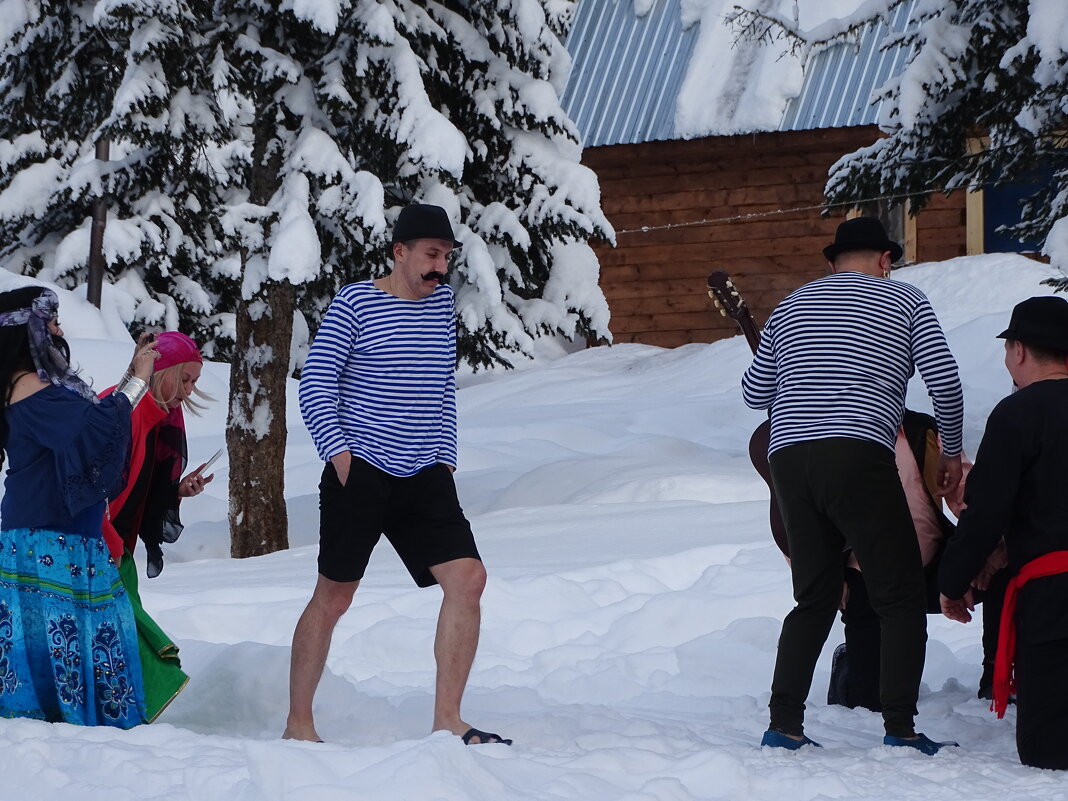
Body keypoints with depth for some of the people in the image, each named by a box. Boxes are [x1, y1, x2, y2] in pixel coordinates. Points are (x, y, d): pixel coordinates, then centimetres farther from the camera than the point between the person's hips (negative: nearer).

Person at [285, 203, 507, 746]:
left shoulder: (440, 300, 12)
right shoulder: (354, 304, -4)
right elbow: (315, 386, -4)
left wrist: (445, 458, 13)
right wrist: (339, 452, -14)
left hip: (424, 477, 5)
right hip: (359, 474, -5)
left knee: (467, 577, -11)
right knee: (333, 596, 1)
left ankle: (446, 720, -8)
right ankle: (298, 724, 13)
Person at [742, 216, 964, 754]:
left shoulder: (789, 309, 22)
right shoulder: (905, 302, 11)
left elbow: (754, 394, 24)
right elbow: (945, 382, 3)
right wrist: (951, 452, 17)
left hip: (788, 456, 5)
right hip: (859, 457, -5)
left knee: (815, 598, 15)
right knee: (901, 597, 2)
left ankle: (783, 724, 6)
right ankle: (900, 729, -6)